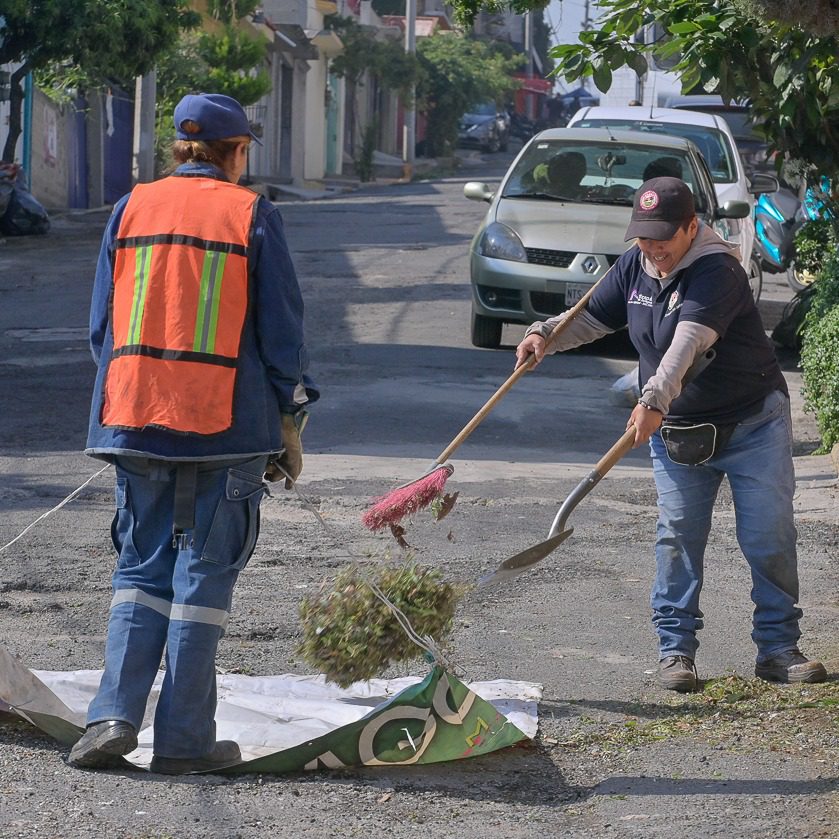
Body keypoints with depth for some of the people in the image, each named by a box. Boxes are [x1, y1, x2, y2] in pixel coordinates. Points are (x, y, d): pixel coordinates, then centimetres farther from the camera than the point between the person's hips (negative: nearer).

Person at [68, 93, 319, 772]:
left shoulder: (132, 209, 7)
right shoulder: (252, 215, -2)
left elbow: (103, 324, 11)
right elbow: (282, 329, -2)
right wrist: (290, 423, 6)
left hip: (136, 418, 3)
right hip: (226, 430, -3)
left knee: (141, 569, 12)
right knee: (203, 575, 3)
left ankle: (114, 717, -2)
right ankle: (185, 738, 4)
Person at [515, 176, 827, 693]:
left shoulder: (717, 272, -23)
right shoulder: (635, 266, 1)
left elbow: (687, 342, -37)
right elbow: (593, 317, 15)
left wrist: (655, 400, -50)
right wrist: (546, 335, -5)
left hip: (754, 423, -5)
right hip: (676, 432, 5)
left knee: (770, 538, -2)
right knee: (678, 538, 0)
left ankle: (779, 648, 8)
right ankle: (676, 649, 6)